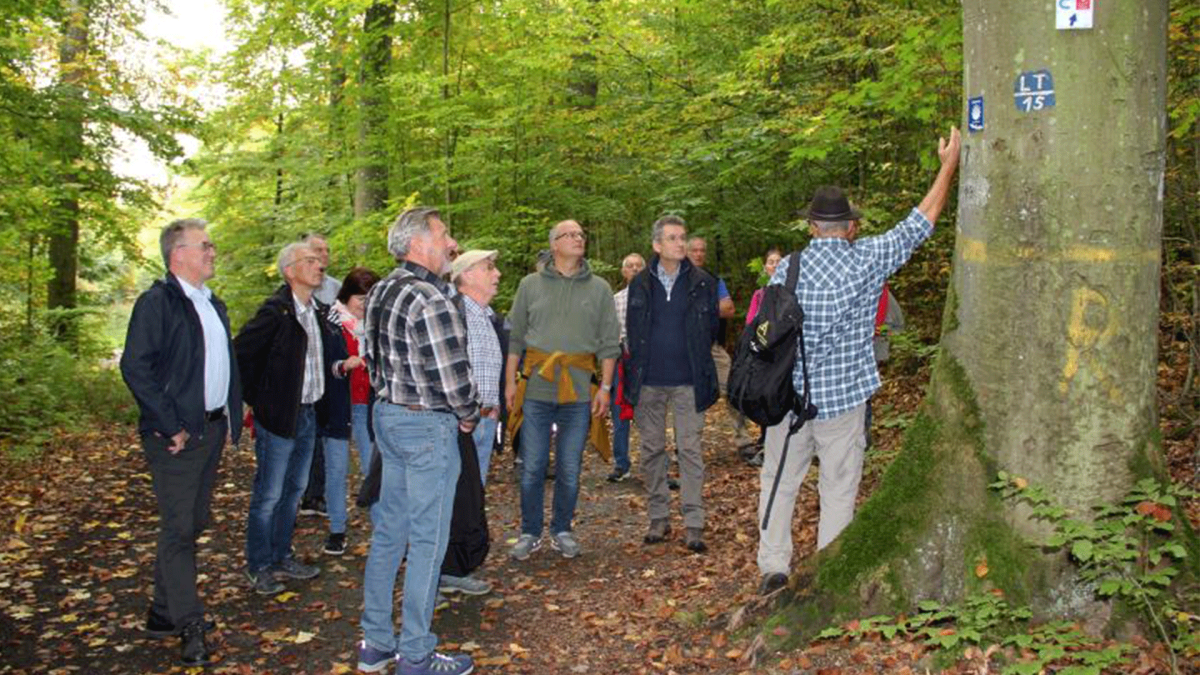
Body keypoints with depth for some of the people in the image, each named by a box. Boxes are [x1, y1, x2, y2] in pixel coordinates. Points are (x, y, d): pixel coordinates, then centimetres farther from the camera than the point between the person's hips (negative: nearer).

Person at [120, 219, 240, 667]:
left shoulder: (214, 305, 16)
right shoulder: (157, 302, -11)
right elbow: (135, 368, -19)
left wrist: (230, 416, 14)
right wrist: (170, 426, -19)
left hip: (212, 429, 8)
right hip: (178, 436, -8)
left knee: (193, 525, 13)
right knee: (178, 529, -3)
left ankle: (165, 613, 25)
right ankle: (190, 626, 5)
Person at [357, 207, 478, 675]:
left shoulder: (380, 292, 8)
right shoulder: (430, 300, -21)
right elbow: (454, 377, -23)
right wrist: (469, 416, -5)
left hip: (386, 414, 9)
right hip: (428, 426, -9)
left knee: (389, 531, 17)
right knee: (427, 543, 2)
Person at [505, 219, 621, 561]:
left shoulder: (600, 289, 7)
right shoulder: (531, 285, 6)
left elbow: (609, 343, 6)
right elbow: (514, 337, 8)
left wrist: (605, 386, 0)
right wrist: (510, 381, 2)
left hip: (580, 391, 1)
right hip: (536, 387, 0)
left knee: (570, 469, 8)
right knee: (532, 467, 4)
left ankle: (562, 531, 24)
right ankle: (530, 533, 20)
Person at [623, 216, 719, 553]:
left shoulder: (703, 283, 1)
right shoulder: (640, 284, 5)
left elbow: (712, 326, 8)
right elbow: (632, 329, 11)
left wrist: (699, 366, 5)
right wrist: (638, 368, 7)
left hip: (687, 381, -2)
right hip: (649, 381, 2)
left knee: (690, 450, -2)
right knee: (652, 450, 8)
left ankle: (694, 523, 4)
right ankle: (658, 517, 20)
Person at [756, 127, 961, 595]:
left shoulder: (786, 269, -3)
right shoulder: (868, 260, -8)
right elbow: (920, 222, 3)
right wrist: (948, 166, 14)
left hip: (788, 396, 2)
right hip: (842, 399, -1)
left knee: (778, 482, 15)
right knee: (838, 491, 9)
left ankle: (773, 567, 17)